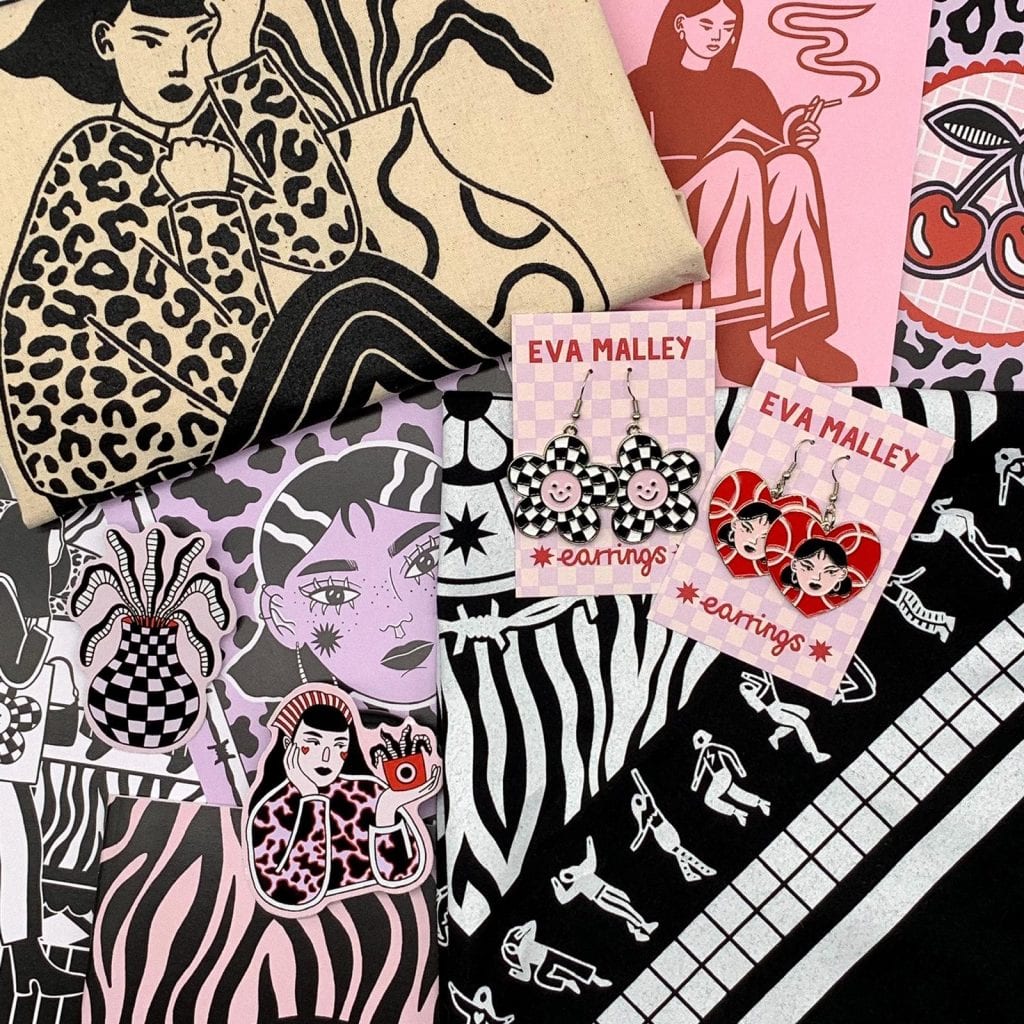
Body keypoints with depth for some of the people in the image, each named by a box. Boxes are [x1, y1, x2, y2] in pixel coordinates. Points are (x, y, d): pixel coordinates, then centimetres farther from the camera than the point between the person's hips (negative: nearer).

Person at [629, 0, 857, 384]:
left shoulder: (748, 85, 18)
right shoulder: (645, 83, 6)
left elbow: (784, 154, 9)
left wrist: (794, 140, -13)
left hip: (751, 220, 4)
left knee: (795, 164, -27)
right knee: (740, 163, -32)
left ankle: (795, 332, -36)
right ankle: (738, 332, -38)